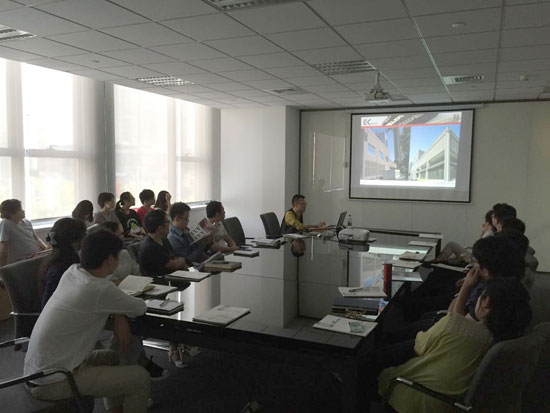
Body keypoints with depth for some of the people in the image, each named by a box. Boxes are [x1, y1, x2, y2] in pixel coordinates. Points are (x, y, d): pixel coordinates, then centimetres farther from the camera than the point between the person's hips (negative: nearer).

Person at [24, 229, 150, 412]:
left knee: (112, 357, 26)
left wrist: (119, 315, -2)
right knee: (140, 378, -7)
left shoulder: (71, 272, -1)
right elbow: (140, 308, -8)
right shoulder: (100, 290, -24)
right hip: (54, 381, -9)